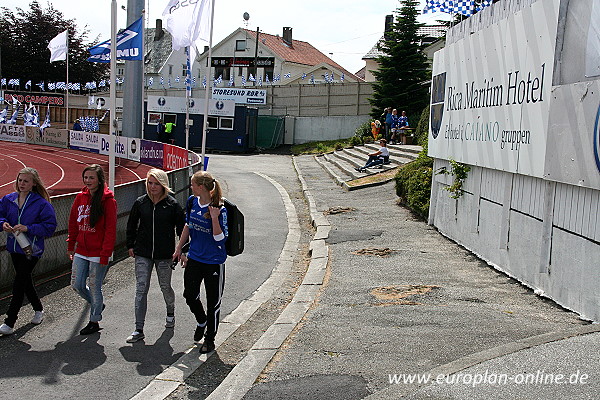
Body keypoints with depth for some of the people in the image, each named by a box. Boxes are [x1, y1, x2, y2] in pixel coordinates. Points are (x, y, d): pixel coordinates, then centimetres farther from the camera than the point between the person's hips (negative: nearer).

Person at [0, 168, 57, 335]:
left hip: (31, 250, -6)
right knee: (25, 281, 19)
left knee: (18, 284, -6)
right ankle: (38, 310, 40)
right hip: (14, 247, 6)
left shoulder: (42, 203, -13)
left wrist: (28, 228, -24)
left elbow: (49, 226, -14)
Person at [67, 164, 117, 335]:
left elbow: (110, 230, -14)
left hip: (98, 254, -6)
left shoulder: (108, 200, -12)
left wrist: (105, 254, -17)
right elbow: (73, 223, 14)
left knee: (95, 287, 4)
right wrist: (71, 246, 14)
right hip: (81, 252, 6)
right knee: (77, 284, 11)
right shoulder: (80, 198, 5)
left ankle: (94, 321, 21)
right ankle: (97, 304, 37)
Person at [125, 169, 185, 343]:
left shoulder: (172, 204, -6)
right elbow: (131, 225, 14)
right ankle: (139, 330, 1)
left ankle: (170, 313, 44)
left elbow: (182, 228, -1)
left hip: (164, 255, -1)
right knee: (141, 289, -3)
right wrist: (131, 245, 11)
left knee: (165, 286, 13)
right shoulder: (140, 203, 1)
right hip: (143, 254, 2)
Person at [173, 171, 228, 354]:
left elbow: (219, 238, -19)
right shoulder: (192, 202, 0)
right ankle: (202, 322, 43)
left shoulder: (219, 208, -19)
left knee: (213, 302, 7)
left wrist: (214, 218, -32)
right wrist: (179, 249, 18)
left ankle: (210, 339, 25)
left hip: (214, 262, -6)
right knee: (189, 294, 12)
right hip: (194, 258, 6)